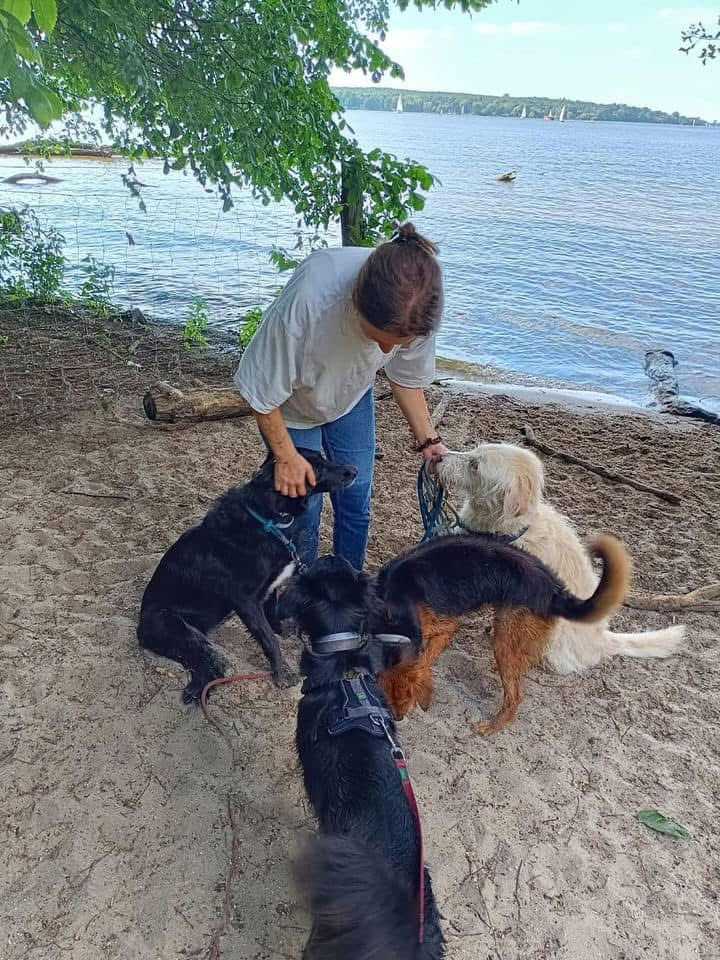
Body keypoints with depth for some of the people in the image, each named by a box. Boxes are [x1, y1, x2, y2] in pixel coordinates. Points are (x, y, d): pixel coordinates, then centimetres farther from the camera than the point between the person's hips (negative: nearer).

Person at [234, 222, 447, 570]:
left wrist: (428, 439, -12)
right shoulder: (308, 297, -43)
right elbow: (261, 389, -26)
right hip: (292, 404, -3)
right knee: (303, 505, 1)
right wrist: (286, 455, -18)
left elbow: (407, 377, -7)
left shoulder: (417, 305, -30)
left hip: (352, 398, 4)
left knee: (356, 500, 10)